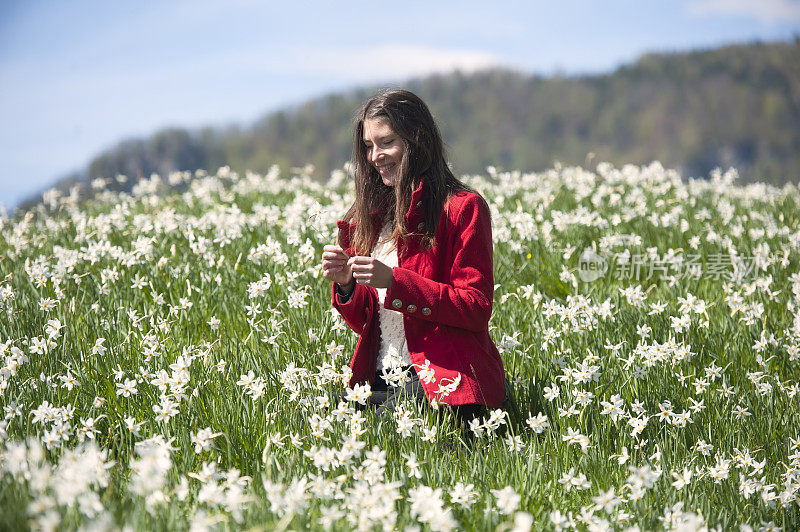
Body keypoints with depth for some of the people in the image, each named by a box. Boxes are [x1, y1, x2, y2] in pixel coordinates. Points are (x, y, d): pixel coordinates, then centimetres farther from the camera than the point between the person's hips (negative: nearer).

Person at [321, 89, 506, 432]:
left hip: (441, 378, -6)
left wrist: (393, 282, -18)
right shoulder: (370, 217, 18)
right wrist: (345, 285, -3)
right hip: (381, 381, 6)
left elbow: (476, 308, -10)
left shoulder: (461, 208, -2)